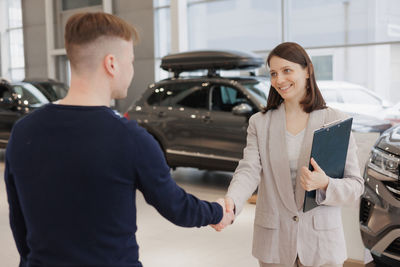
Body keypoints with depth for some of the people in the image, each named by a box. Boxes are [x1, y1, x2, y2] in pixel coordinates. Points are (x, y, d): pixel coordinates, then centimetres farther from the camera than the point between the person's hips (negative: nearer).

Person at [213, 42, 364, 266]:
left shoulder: (335, 121, -1)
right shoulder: (259, 123, 3)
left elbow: (356, 185, -2)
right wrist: (230, 202, -31)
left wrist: (325, 185, -23)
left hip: (322, 242, -1)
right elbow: (249, 171, -11)